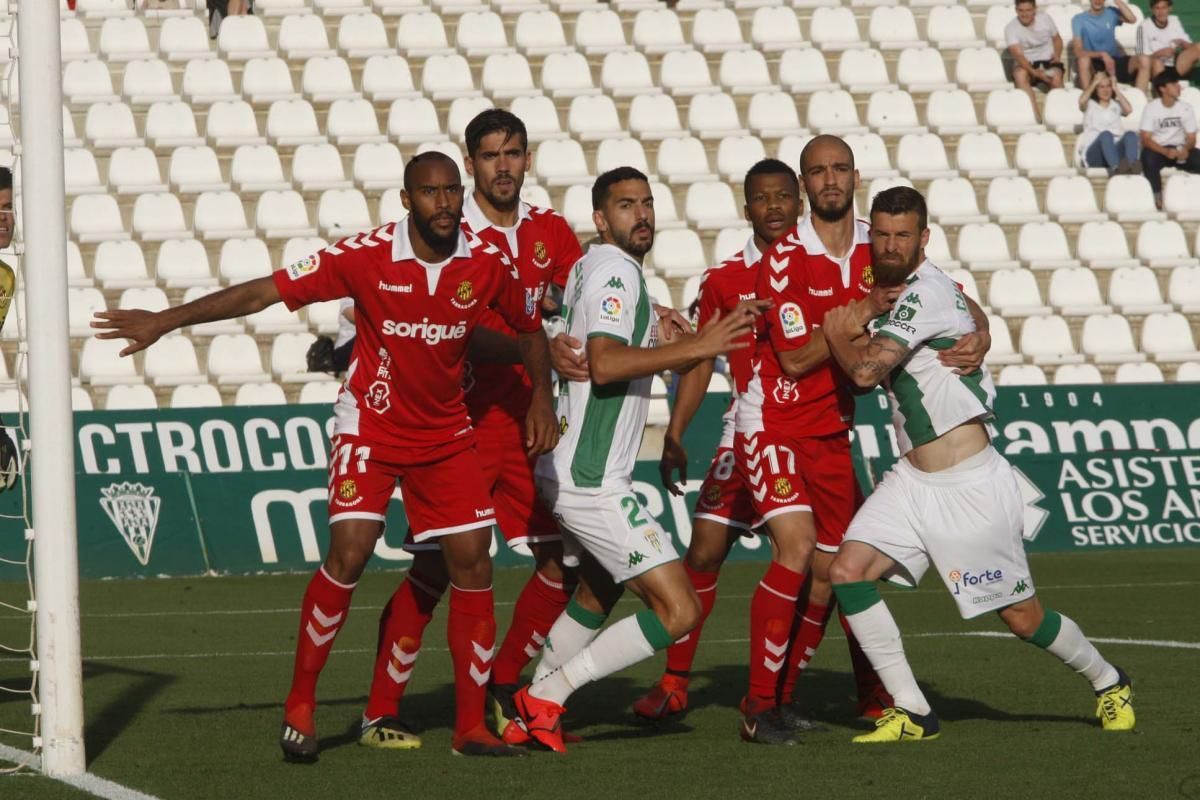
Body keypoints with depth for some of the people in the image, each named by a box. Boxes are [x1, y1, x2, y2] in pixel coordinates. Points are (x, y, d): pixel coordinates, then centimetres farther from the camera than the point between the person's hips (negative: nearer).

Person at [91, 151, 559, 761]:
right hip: (370, 428, -3)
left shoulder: (487, 264, -9)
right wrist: (166, 320, -19)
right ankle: (300, 707, -3)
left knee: (473, 563, -3)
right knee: (348, 553, -18)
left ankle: (471, 726, 6)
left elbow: (529, 327, 12)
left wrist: (540, 400, 0)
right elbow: (265, 292, -17)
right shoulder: (367, 255, -17)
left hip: (447, 435, 3)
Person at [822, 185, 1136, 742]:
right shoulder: (890, 290, 10)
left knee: (1021, 617, 2)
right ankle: (912, 714, -5)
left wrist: (837, 335, -6)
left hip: (971, 487, -8)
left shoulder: (926, 292, -18)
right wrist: (855, 326, 3)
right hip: (912, 480, 8)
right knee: (847, 571, -11)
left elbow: (866, 370, -25)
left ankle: (1108, 682, 29)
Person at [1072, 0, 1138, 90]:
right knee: (1083, 60, -38)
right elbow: (1078, 52, -19)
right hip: (1093, 63, -3)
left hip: (1114, 60, 3)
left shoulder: (1111, 13, 2)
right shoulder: (1078, 19, -9)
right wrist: (1102, 55, -33)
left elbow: (1132, 19, -19)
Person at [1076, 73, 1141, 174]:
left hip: (1116, 149, 2)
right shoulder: (1090, 105, 22)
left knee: (1130, 134, -31)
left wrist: (1116, 89, 11)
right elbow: (1082, 101, -3)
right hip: (1094, 152, -2)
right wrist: (1094, 83, 7)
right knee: (1105, 134, -38)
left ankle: (1132, 165, -64)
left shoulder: (1116, 105, 28)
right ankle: (1116, 167, -69)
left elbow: (1128, 110, 4)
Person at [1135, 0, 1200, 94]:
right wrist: (1159, 53, -27)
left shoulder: (1175, 21, 7)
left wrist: (1183, 43, -14)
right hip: (1157, 69, -4)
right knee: (1156, 62, -39)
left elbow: (1190, 46, 9)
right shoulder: (1144, 26, -8)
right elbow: (1143, 59, -10)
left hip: (1176, 68, 4)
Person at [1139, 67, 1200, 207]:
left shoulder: (1186, 108, 0)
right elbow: (1146, 139, -14)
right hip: (1158, 149, -3)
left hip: (1179, 149, 3)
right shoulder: (1151, 108, -9)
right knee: (1148, 157, -38)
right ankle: (1157, 195, -24)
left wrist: (1185, 149, -25)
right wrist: (1166, 151, -31)